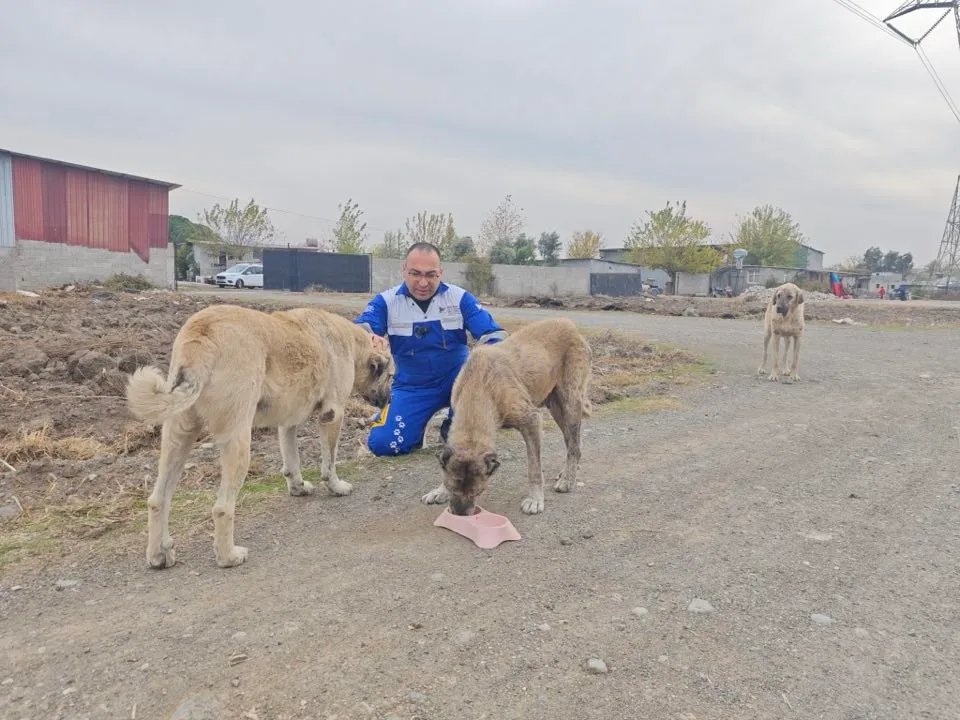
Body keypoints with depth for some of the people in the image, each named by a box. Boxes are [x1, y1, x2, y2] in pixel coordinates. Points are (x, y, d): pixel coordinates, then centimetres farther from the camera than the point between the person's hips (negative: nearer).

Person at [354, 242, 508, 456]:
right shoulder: (386, 301, -8)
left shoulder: (459, 297, -8)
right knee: (382, 443, -20)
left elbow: (493, 334, -14)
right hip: (412, 388, 0)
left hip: (456, 379, 0)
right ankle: (415, 427, 17)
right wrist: (368, 339, -47)